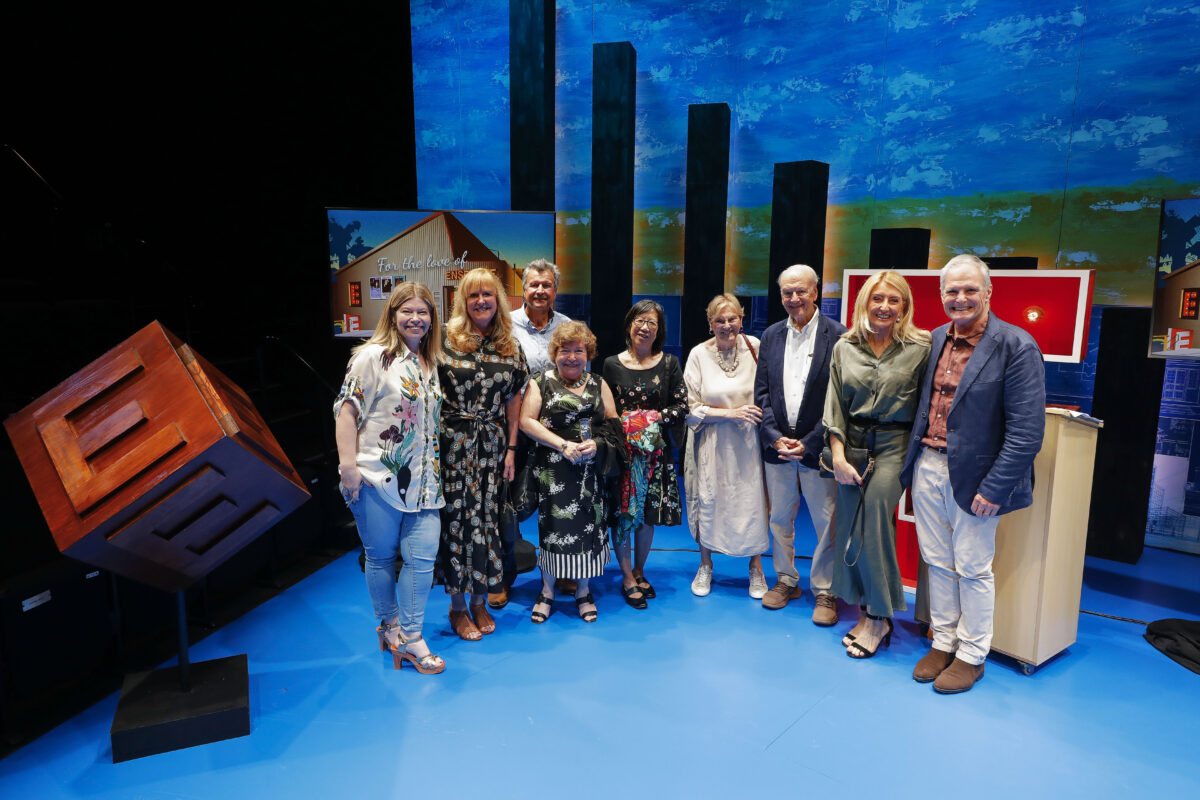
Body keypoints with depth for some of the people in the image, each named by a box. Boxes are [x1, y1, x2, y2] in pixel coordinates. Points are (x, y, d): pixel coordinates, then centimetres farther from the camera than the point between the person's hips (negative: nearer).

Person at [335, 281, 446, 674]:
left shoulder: (431, 362, 13)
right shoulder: (373, 356, -6)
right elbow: (347, 409, -10)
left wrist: (436, 470, 17)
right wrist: (348, 465, -17)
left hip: (422, 479, 5)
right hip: (377, 477, -5)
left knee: (423, 554, 1)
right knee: (381, 556, 9)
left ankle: (410, 636, 13)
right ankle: (389, 623, 31)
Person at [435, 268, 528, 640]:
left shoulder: (511, 348, 7)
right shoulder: (445, 339, -3)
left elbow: (513, 399, 8)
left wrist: (511, 448, 5)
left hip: (492, 446, 3)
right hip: (452, 444, -3)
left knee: (487, 517, 8)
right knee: (456, 517, 2)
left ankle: (480, 601, 24)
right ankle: (458, 606, 18)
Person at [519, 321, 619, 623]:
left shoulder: (598, 384, 11)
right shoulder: (541, 382, 1)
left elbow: (613, 422, 10)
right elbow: (527, 421, -7)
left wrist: (596, 443, -11)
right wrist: (563, 444, -15)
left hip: (590, 470, 3)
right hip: (553, 471, -3)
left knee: (588, 526, 7)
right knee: (552, 525, 2)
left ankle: (583, 592, 24)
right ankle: (547, 592, 20)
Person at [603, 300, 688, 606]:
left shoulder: (669, 363, 2)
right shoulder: (612, 364, 1)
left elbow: (682, 405, 0)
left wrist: (655, 417, -13)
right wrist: (623, 423, -12)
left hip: (655, 450, 1)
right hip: (622, 448, -1)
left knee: (649, 512, 9)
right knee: (622, 512, 0)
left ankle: (639, 572, 27)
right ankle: (627, 578, 13)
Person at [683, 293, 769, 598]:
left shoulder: (754, 347, -4)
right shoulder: (699, 354, -5)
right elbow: (691, 407, -6)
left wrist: (759, 415, -10)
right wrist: (731, 413, -14)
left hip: (748, 439, 0)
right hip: (713, 441, 0)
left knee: (753, 500, 3)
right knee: (708, 500, 8)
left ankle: (756, 568, 26)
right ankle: (705, 565, 31)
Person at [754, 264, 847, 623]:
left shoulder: (838, 336, -7)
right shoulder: (771, 335, 7)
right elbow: (762, 393, 6)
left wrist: (809, 443, -15)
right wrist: (774, 436, -6)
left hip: (817, 448, -4)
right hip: (777, 445, 4)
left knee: (827, 523, 5)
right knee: (779, 518, 14)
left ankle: (825, 592, 21)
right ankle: (786, 580, 32)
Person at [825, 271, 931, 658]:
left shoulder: (920, 348, -3)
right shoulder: (844, 347, 6)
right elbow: (835, 404, 5)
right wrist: (838, 454, -2)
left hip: (894, 445, -3)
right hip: (851, 442, 4)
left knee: (875, 509, -17)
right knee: (849, 525, 3)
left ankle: (878, 616, -1)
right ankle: (865, 612, 18)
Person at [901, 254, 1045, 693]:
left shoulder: (1016, 346, -12)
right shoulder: (936, 339, 7)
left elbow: (1027, 429, -16)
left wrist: (995, 488, -18)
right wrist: (914, 460, 8)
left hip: (973, 475, -5)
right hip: (927, 468, 6)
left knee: (973, 569, 8)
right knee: (937, 562, 15)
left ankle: (971, 655, 26)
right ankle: (942, 643, 31)